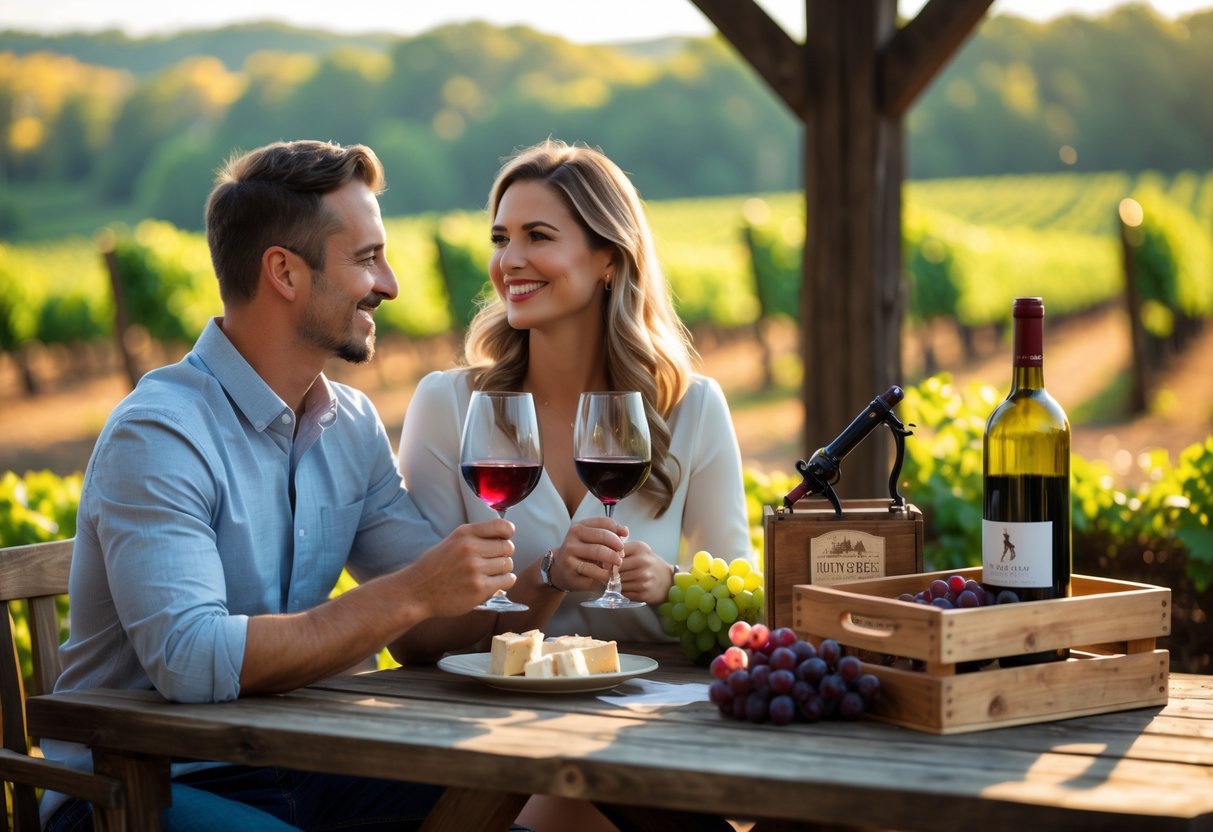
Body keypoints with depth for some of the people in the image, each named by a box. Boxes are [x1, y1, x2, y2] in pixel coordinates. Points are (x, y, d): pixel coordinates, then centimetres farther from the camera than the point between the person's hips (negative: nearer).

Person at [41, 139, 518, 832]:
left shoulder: (353, 424, 8)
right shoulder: (159, 433, -17)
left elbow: (435, 618, 6)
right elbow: (190, 662, -29)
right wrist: (408, 595, -28)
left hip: (290, 769, 7)